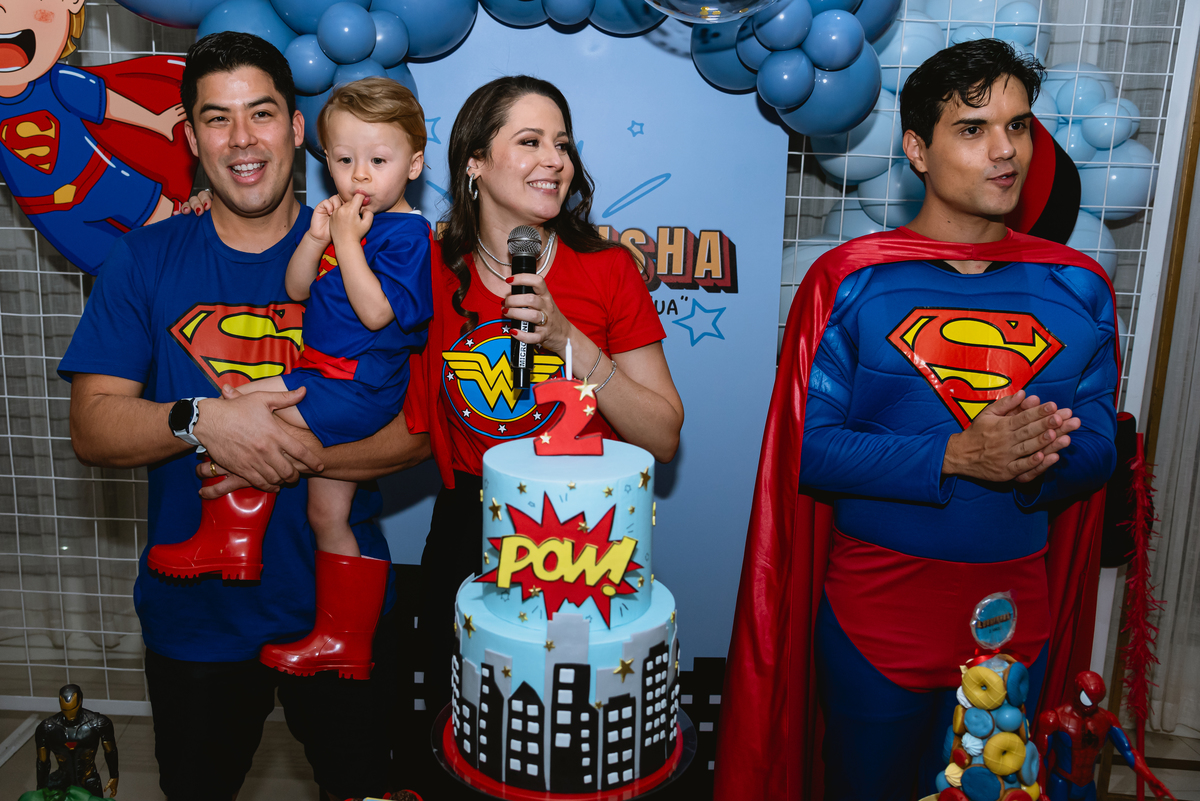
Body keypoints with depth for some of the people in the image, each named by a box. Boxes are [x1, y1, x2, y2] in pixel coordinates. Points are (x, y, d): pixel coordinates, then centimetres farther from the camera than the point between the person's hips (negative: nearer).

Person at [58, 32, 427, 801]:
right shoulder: (146, 259, -3)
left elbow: (421, 425, -11)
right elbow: (93, 427, -7)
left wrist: (297, 454, -24)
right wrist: (202, 421, -25)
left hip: (343, 604, -1)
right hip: (194, 611, 1)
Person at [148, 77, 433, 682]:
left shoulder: (406, 233, -12)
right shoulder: (341, 218, 11)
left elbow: (376, 313, -21)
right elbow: (296, 290, 8)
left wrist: (348, 243, -17)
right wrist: (316, 238, -7)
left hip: (358, 386, -9)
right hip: (332, 378, 9)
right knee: (328, 515, 13)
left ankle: (230, 538, 3)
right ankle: (344, 640, 26)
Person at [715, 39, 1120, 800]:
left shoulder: (1079, 287, 3)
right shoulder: (852, 280, -8)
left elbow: (1099, 448, 3)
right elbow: (810, 450, -13)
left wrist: (1035, 458, -21)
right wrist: (957, 456, -25)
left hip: (1017, 614, 3)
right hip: (874, 609, -3)